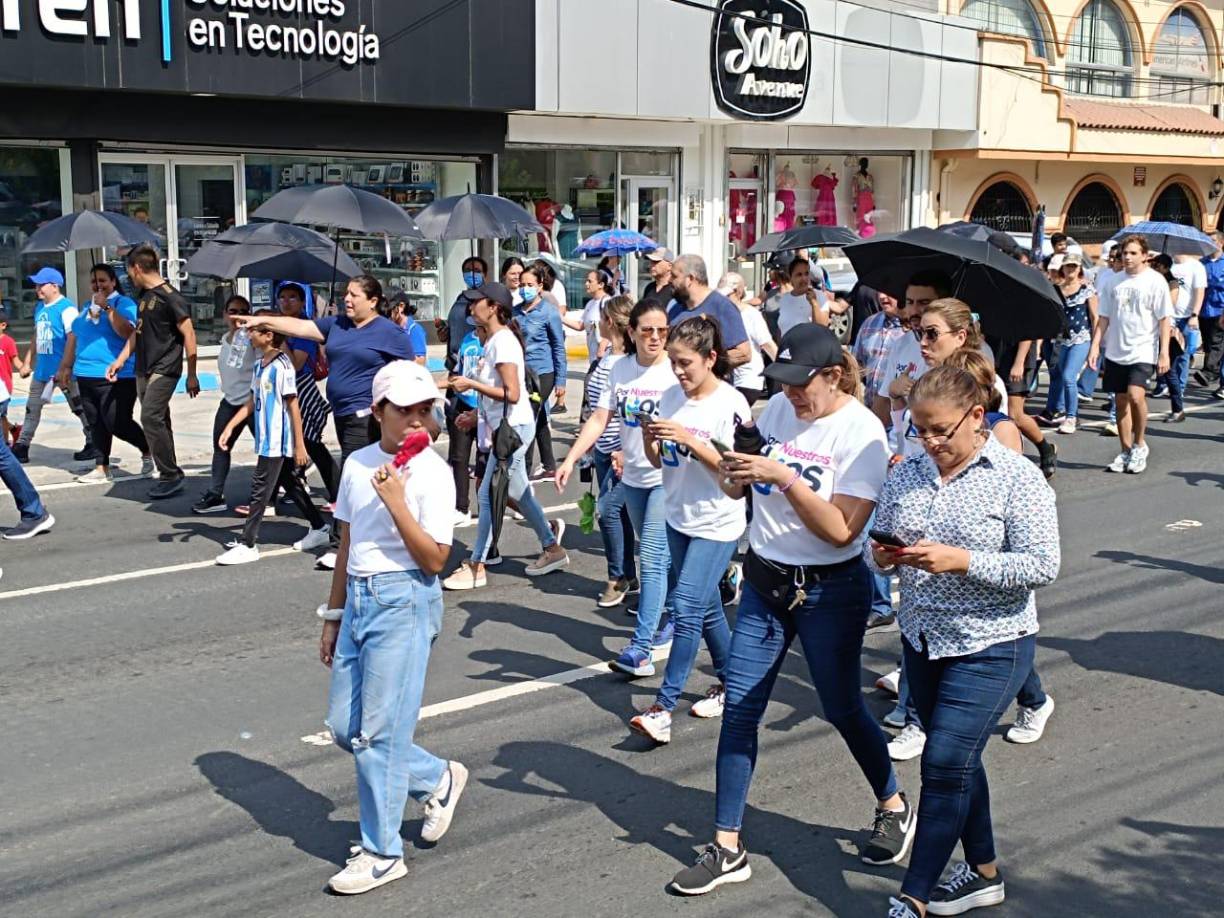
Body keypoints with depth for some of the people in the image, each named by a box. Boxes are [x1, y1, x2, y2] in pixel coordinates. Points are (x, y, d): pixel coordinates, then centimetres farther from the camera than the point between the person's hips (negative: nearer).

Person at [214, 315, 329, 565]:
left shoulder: (282, 366, -16)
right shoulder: (259, 365, 9)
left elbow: (293, 406, -15)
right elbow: (252, 402, 17)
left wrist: (299, 446, -14)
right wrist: (230, 428, 11)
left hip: (278, 440, -9)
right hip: (266, 438, 9)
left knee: (260, 489, -4)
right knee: (290, 484, 16)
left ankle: (247, 545, 1)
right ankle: (319, 528, 28)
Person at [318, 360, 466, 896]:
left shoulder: (432, 473, -10)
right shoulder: (357, 465, 8)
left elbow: (435, 559, -14)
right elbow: (347, 546, 15)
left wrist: (395, 502, -22)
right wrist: (333, 615, 18)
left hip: (404, 601, -7)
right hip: (358, 598, 7)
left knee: (378, 731, -3)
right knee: (343, 727, 11)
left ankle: (381, 854, 13)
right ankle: (438, 779, 31)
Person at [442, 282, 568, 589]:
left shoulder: (503, 341, -18)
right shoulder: (494, 340, 11)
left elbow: (512, 394, -23)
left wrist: (472, 385, -19)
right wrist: (478, 414, 14)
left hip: (513, 428, -10)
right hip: (506, 426, 10)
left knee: (489, 495, -6)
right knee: (517, 492, 16)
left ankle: (476, 567, 1)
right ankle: (552, 547, 29)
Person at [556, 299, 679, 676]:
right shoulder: (621, 369, 4)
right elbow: (599, 419, 3)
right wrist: (570, 460, -5)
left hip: (667, 477, -6)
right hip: (633, 476, 6)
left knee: (652, 559, -11)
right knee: (653, 557, 18)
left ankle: (641, 649, -11)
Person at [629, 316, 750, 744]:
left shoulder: (731, 404, -14)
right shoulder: (670, 398, 3)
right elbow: (658, 462, 8)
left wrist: (689, 439, -25)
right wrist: (648, 438, -13)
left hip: (716, 523, -6)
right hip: (679, 517, 6)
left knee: (686, 607, -12)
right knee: (707, 606, 17)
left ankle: (663, 708, -10)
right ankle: (729, 683, 34)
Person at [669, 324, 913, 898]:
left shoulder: (861, 432, -16)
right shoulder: (780, 408, 1)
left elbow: (842, 530, -23)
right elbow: (741, 487, 13)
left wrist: (784, 477, -31)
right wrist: (735, 475, -10)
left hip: (830, 592, -5)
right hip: (765, 581, 6)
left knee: (843, 710, 9)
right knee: (738, 708, 3)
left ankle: (894, 808, 38)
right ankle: (727, 849, 12)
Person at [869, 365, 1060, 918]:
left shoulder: (1017, 478, -12)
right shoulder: (907, 474, 3)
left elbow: (1042, 566, -17)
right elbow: (877, 545, 10)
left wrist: (961, 561, -26)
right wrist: (884, 557, -14)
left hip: (990, 647, -6)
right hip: (923, 639, 6)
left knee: (944, 763, -7)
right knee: (958, 761, 16)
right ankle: (983, 872, 34)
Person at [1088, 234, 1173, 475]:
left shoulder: (1155, 281, -3)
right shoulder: (1116, 281, 9)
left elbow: (1164, 319, -5)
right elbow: (1104, 318, 13)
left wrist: (1164, 353, -10)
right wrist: (1095, 346, 5)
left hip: (1143, 351, -5)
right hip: (1115, 352, 5)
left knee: (1136, 396, -21)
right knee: (1121, 401, 9)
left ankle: (1139, 444, 0)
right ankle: (1126, 451, 20)